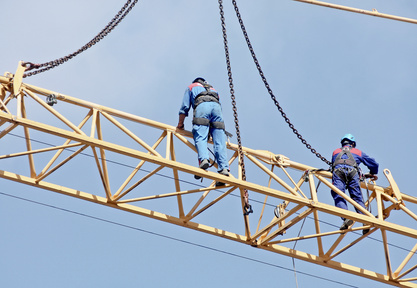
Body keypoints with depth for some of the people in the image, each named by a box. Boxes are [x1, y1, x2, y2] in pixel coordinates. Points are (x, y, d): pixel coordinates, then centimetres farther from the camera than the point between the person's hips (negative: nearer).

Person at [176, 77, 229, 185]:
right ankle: (224, 168, -23)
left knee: (200, 138, -16)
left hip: (202, 105, -3)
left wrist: (180, 124, 32)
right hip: (216, 106, 3)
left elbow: (184, 107, 25)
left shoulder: (191, 87, 34)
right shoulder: (213, 89, 43)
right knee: (219, 142, -6)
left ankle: (204, 159, -43)